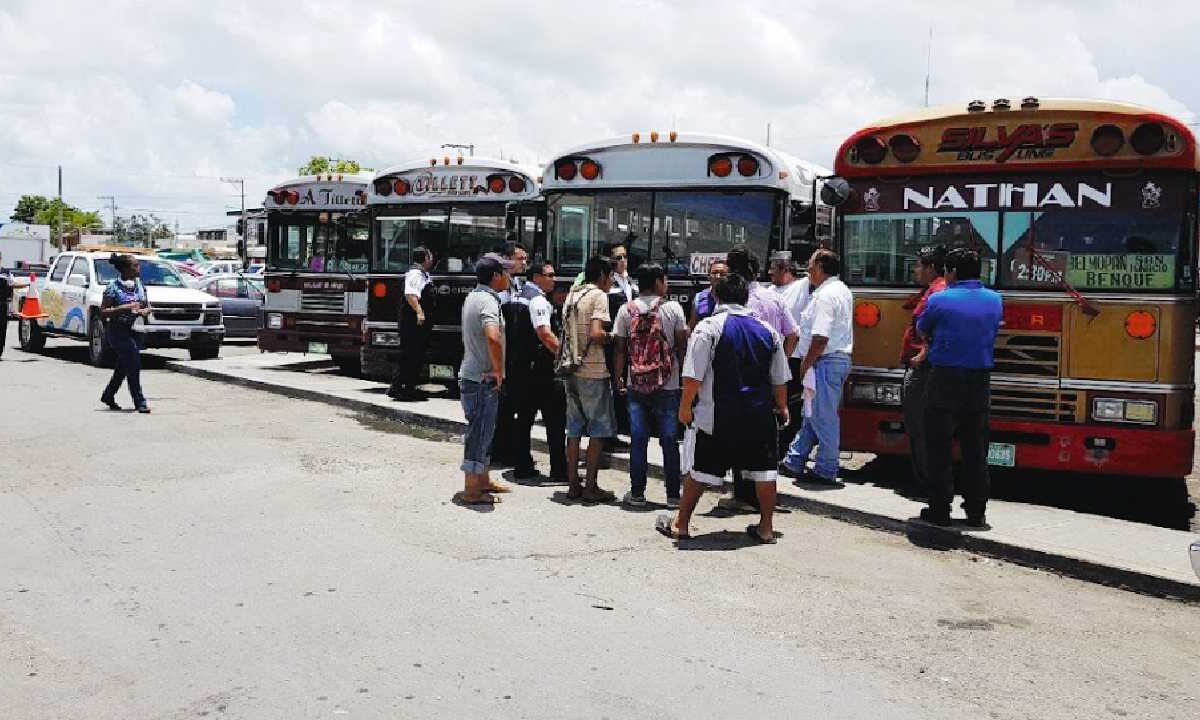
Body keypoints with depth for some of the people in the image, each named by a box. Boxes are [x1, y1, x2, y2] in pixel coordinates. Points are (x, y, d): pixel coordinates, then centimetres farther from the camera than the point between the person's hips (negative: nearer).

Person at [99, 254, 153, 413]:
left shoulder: (139, 285, 8)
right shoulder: (113, 288, -10)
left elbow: (147, 306, 16)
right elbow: (103, 312, -11)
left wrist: (145, 311, -7)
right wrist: (123, 308, -23)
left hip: (135, 330, 7)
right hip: (118, 331, -6)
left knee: (123, 366, 14)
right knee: (133, 363, -13)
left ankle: (108, 396, 33)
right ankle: (139, 401, -7)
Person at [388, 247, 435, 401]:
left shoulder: (423, 274, 19)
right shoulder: (415, 274, -13)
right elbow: (410, 294, -27)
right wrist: (419, 311, -33)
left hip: (421, 321, 11)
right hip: (413, 320, -11)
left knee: (418, 355, 13)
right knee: (409, 355, -9)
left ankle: (410, 387, 19)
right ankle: (396, 387, -6)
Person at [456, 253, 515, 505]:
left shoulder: (472, 297, 12)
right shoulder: (488, 301, -19)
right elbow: (492, 337, -37)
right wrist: (498, 370, -24)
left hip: (471, 374, 10)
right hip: (483, 379, -10)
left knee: (482, 431, 19)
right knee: (479, 432, -3)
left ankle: (482, 481, 30)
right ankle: (472, 490, 4)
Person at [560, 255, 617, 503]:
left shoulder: (572, 295, 14)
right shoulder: (598, 296, -10)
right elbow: (596, 334, -21)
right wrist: (611, 340, -4)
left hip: (571, 371, 8)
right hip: (594, 371, -8)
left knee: (574, 430, 11)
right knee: (598, 431, 1)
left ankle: (573, 485, 15)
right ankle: (591, 487, 4)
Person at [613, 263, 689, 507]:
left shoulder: (626, 310, 2)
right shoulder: (673, 308, -3)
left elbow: (620, 349, 2)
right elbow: (682, 346, -1)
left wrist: (619, 378, 10)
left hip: (636, 386, 2)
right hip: (667, 386, -2)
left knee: (638, 440, 6)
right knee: (669, 441, 5)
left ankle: (637, 493, 9)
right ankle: (673, 495, 9)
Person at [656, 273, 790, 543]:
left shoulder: (708, 327, -7)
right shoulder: (768, 331, 7)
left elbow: (694, 376, -13)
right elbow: (780, 379, 14)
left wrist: (685, 406, -3)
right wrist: (782, 407, 27)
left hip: (716, 417, -3)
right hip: (760, 416, 3)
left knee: (699, 469, 7)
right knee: (763, 470, 12)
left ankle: (680, 524, 17)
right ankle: (766, 527, 17)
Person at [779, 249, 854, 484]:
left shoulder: (825, 295, -17)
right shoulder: (843, 290, 15)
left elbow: (820, 338, -23)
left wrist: (805, 365, -14)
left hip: (826, 361, -10)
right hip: (842, 357, 11)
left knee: (824, 417, -3)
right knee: (813, 414, 15)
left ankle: (826, 471, 5)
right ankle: (794, 462, 24)